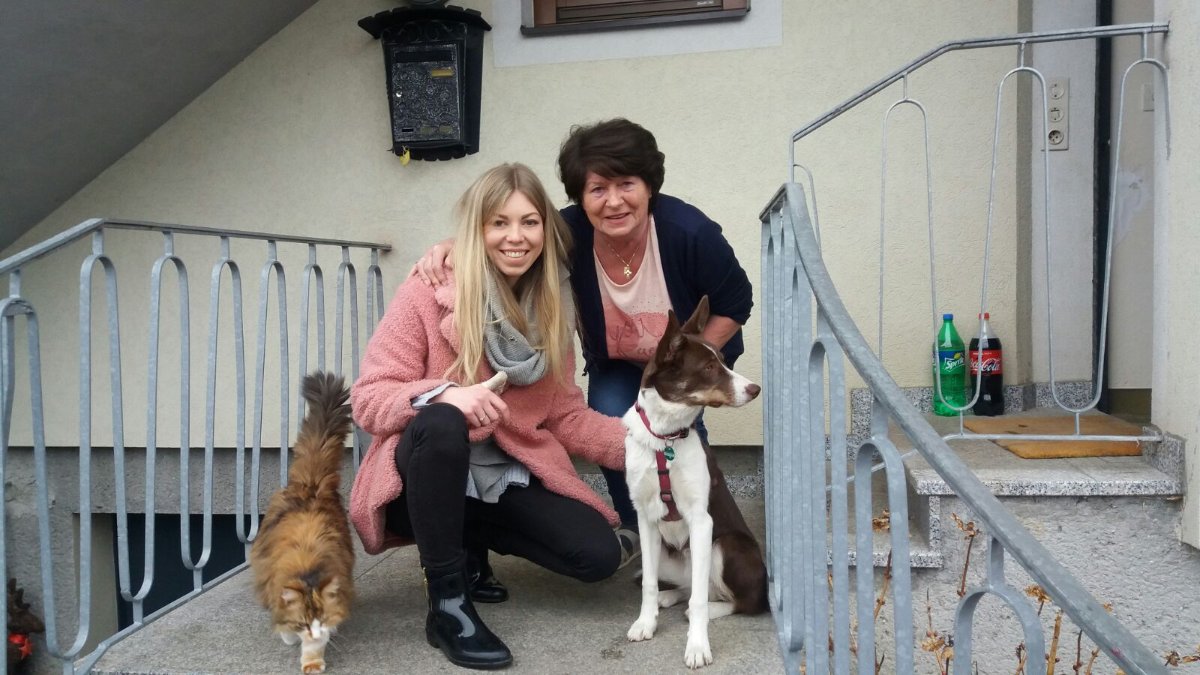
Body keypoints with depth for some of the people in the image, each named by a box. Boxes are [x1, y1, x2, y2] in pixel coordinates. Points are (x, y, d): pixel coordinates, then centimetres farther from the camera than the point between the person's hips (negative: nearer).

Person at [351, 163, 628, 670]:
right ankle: (447, 604, -21)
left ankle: (469, 544, 14)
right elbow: (369, 399, -15)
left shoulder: (551, 309, 2)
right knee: (439, 423, -38)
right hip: (424, 474, -4)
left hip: (508, 478, 5)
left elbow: (566, 415, 3)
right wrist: (445, 394, -35)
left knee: (599, 556, -12)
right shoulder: (429, 292, -14)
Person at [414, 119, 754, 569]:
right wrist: (450, 247, -37)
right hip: (616, 363, 2)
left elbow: (736, 304, -18)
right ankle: (633, 526, 6)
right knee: (610, 415, -21)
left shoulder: (691, 232, -34)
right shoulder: (569, 233, -30)